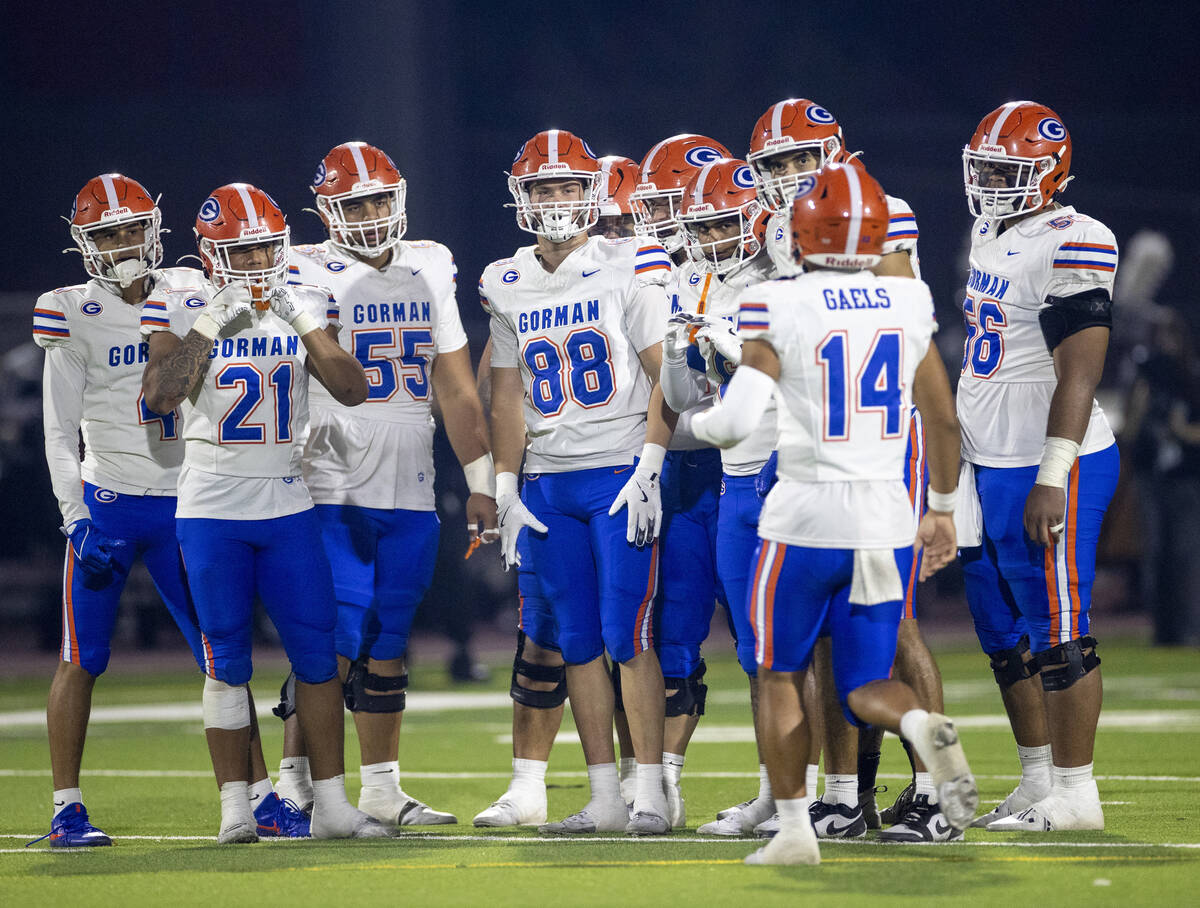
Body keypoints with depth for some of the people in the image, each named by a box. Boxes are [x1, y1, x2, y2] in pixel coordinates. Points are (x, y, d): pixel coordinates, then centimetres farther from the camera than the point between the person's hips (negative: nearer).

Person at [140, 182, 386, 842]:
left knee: (317, 654, 0)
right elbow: (159, 396, -16)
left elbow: (352, 390, -4)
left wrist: (304, 326, -15)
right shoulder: (183, 310, -2)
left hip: (286, 507, 2)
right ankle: (235, 807, 6)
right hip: (211, 508, -2)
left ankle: (331, 804, 5)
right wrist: (211, 325, -20)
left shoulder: (303, 308, 6)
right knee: (227, 660, 1)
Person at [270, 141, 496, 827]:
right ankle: (296, 783, -2)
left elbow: (457, 389, 17)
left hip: (410, 498, 5)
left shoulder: (430, 270, 13)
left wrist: (483, 482, 15)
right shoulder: (309, 279, -4)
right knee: (336, 639, -10)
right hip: (335, 495, -5)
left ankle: (382, 789, 13)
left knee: (388, 643, 8)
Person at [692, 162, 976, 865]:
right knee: (865, 687, 11)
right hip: (888, 518, 4)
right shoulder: (909, 304, 3)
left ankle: (795, 830, 12)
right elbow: (944, 416, 11)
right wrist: (944, 509, 23)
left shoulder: (780, 308, -11)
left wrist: (697, 423, 6)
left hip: (806, 516, -4)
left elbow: (736, 422, -17)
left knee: (780, 676, 16)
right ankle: (924, 725, -22)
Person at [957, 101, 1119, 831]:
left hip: (1050, 470, -10)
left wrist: (1053, 478, -24)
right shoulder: (993, 236, 14)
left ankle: (1075, 792, 1)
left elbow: (1079, 373, -20)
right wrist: (968, 463, 24)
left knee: (1057, 633, -5)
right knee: (1005, 634, 14)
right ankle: (1039, 782, 22)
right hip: (992, 468, 10)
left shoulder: (1071, 248, -16)